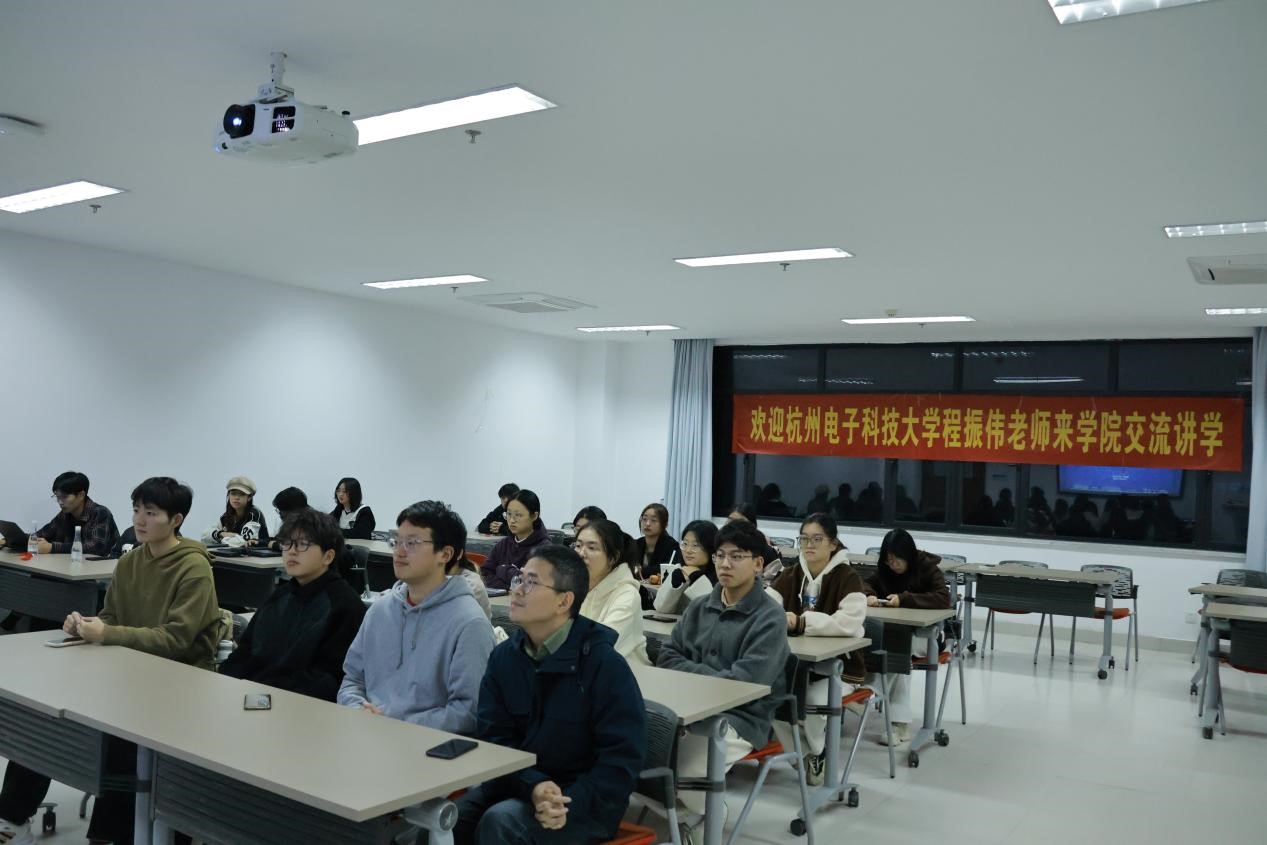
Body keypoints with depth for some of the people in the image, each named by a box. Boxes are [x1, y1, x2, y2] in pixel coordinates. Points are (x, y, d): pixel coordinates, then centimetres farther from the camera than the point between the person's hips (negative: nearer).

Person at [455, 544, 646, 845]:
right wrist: (533, 786, -22)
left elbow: (623, 757, -15)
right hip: (519, 783, 5)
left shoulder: (604, 665, -16)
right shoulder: (504, 657, 0)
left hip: (584, 800, -5)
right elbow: (494, 738, -3)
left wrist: (571, 803, -27)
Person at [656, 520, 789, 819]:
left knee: (683, 769, -29)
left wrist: (693, 674, -5)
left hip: (738, 717, -5)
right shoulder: (699, 607, 11)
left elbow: (744, 684, -15)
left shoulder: (769, 618, -7)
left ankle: (708, 816, 2)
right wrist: (710, 674, -7)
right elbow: (667, 658, 9)